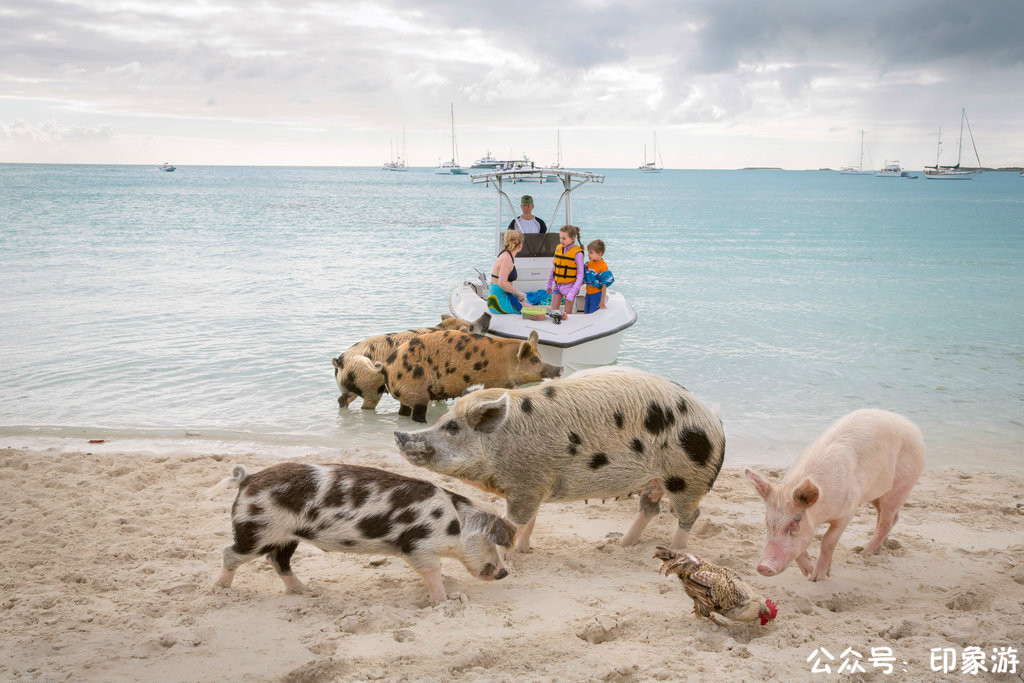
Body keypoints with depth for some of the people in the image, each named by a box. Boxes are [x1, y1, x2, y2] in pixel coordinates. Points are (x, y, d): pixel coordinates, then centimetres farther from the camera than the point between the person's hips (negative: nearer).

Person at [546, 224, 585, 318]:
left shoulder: (577, 253, -14)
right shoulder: (558, 248, 2)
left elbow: (580, 276, -13)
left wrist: (572, 294, -17)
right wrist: (549, 284, 19)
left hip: (569, 286, -5)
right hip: (557, 285, 5)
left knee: (567, 314, 3)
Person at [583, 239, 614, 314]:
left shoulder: (603, 267, -18)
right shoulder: (589, 263, 2)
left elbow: (604, 285, -17)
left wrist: (602, 301, -17)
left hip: (597, 294, -7)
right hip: (588, 294, 7)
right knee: (586, 313, 14)